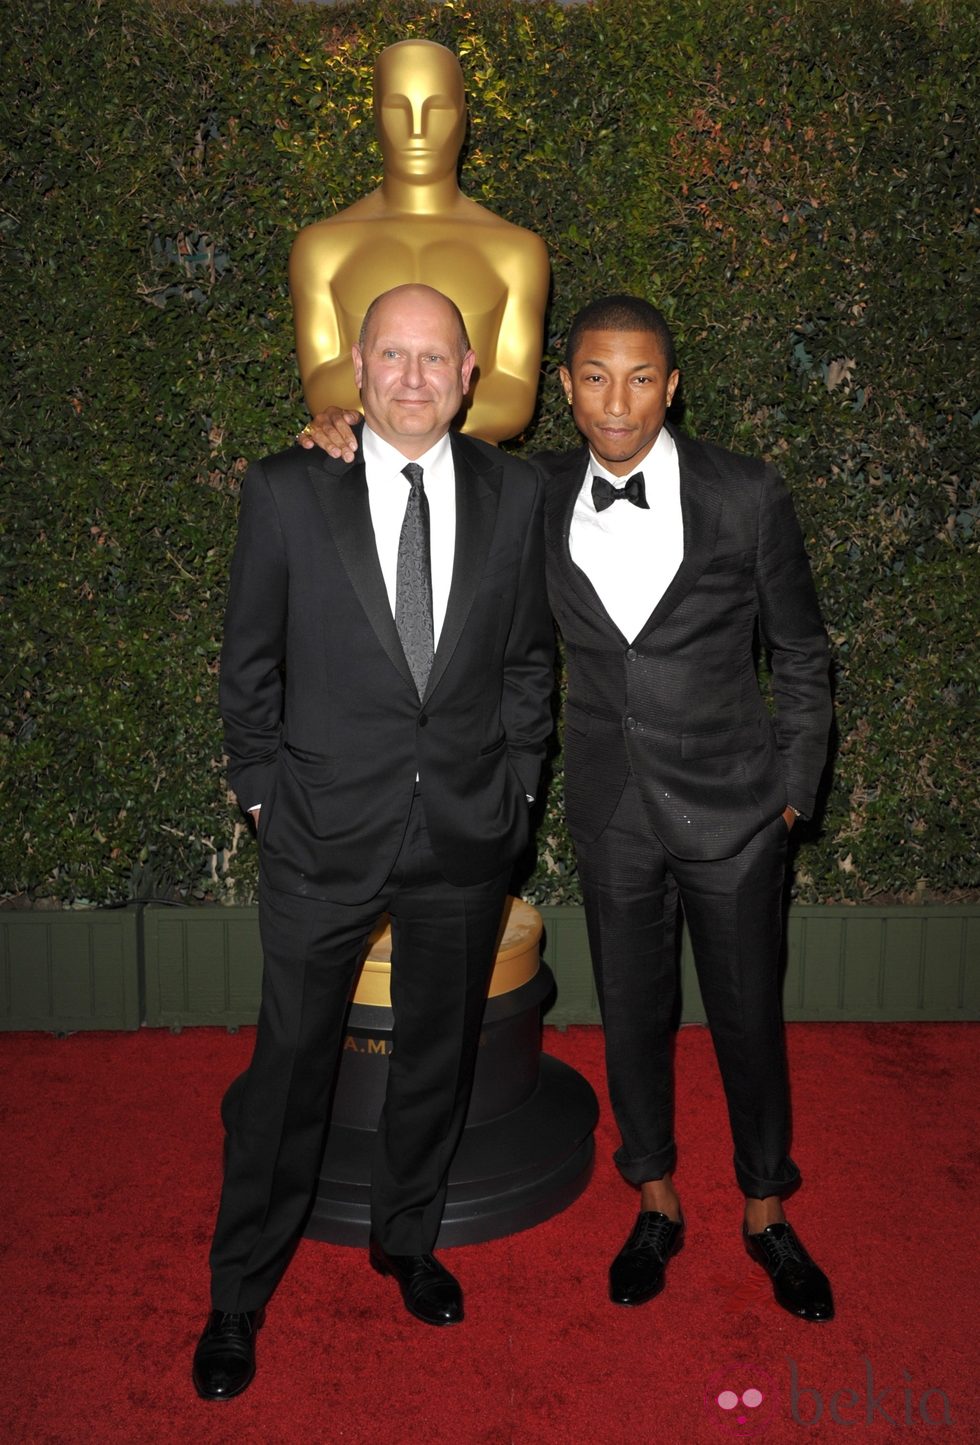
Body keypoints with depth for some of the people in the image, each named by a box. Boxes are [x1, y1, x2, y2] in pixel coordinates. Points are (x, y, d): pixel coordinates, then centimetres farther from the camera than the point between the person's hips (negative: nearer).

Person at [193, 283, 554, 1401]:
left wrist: (513, 785, 5)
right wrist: (264, 792, -1)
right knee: (291, 1065, 8)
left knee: (439, 1051, 18)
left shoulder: (513, 494, 1)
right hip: (323, 834, -2)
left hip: (467, 833, 3)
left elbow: (528, 658, 8)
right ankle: (239, 1294, 30)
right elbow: (248, 662, 0)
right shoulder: (284, 491, -6)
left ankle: (406, 1237, 43)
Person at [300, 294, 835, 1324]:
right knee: (632, 1012, 15)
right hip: (611, 807, 2)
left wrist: (792, 791, -1)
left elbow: (802, 656, 0)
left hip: (731, 808, -2)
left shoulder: (746, 495, -10)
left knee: (748, 1015, 12)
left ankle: (766, 1214, 36)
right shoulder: (539, 496, -3)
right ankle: (657, 1205, 39)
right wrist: (351, 441, -6)